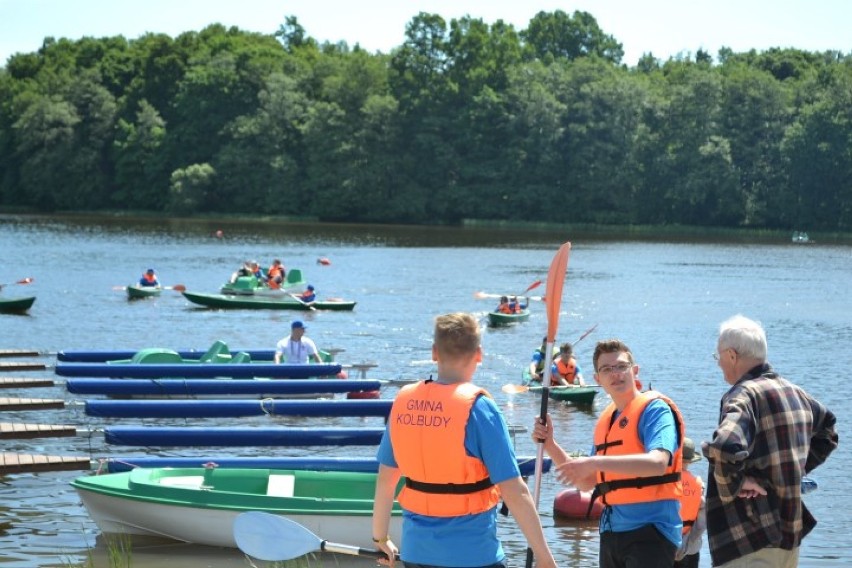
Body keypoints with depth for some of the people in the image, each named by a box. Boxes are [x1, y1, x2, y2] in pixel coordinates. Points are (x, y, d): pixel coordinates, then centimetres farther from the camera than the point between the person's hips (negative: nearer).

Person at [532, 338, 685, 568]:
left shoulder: (655, 409, -7)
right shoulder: (605, 420, 17)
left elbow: (658, 462, -26)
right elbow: (586, 482, 20)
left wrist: (595, 462, -30)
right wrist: (550, 444, 8)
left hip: (649, 530, -8)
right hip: (612, 532, 8)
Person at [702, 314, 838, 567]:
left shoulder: (743, 396, -17)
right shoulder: (794, 392, 11)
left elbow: (725, 449, -36)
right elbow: (827, 429, 30)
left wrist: (733, 482, -18)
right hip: (791, 531, 9)